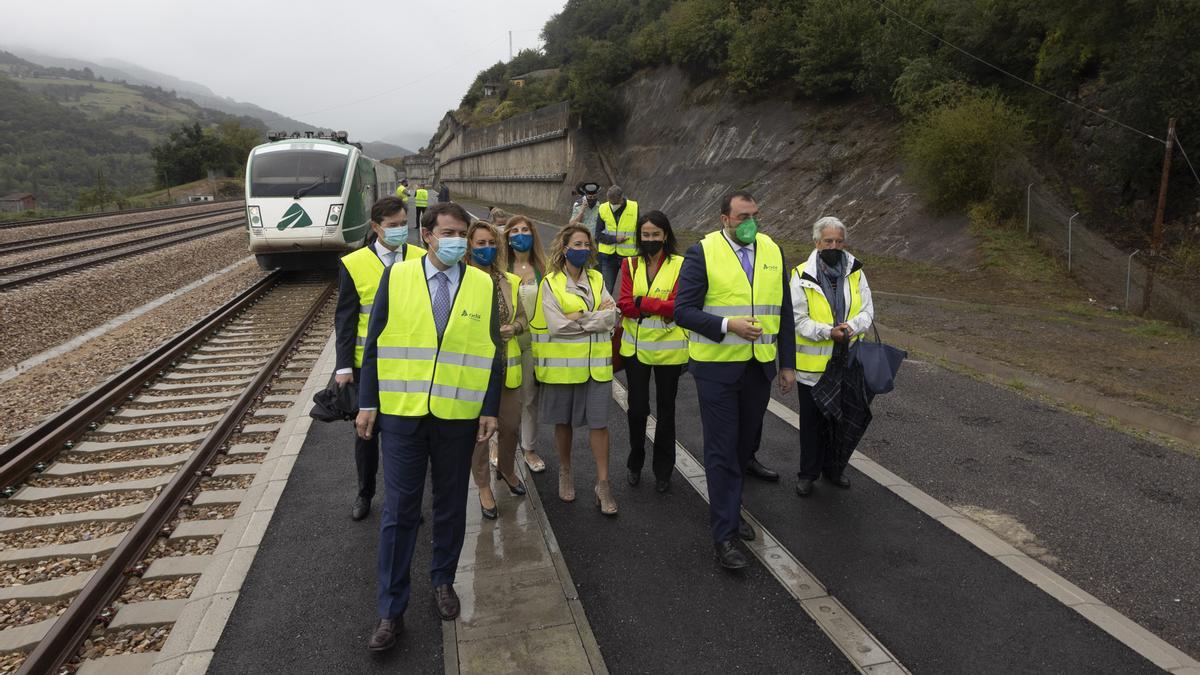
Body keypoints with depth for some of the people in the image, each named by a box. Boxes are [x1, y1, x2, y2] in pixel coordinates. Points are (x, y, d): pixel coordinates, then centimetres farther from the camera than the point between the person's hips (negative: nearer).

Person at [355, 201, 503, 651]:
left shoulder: (483, 285, -1)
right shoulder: (396, 277, -2)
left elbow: (493, 352, 2)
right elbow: (374, 344, 1)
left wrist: (490, 409, -1)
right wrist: (367, 403, 0)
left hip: (458, 417, 1)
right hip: (401, 414, -1)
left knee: (451, 507, 15)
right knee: (398, 512, 6)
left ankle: (443, 581, 38)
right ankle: (391, 610, 20)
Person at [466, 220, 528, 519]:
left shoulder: (510, 281, 7)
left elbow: (522, 318, 13)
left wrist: (512, 329, -8)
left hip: (507, 365, 4)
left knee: (511, 425, 13)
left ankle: (506, 469, 42)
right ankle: (483, 486, 26)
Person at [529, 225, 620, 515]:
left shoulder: (597, 279, 9)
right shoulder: (551, 283, -3)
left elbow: (612, 318, -2)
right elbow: (556, 326, -15)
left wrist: (579, 318, -14)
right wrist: (597, 316, -10)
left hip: (596, 363, 2)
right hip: (563, 363, -2)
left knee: (599, 422, 1)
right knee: (563, 420, 11)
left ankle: (602, 484, 10)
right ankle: (565, 472, 32)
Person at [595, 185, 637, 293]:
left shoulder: (635, 208, -7)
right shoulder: (603, 209, -2)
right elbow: (598, 235, 0)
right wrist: (615, 239, -17)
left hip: (629, 256, -1)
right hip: (608, 256, 1)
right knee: (606, 290, 4)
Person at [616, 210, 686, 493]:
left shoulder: (680, 265, -7)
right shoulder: (630, 265, 2)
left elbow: (677, 307, -17)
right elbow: (624, 304, -8)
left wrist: (641, 302, -20)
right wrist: (660, 308, -19)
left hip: (669, 349, -2)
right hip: (636, 346, 2)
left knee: (666, 409, 11)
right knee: (637, 408, 7)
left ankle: (663, 470, 28)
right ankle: (635, 464, 30)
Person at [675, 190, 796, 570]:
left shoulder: (772, 251, 6)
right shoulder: (703, 253, -8)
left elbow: (783, 312, 11)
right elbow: (683, 311, -11)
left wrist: (787, 364, 9)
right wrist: (727, 325, -24)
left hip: (759, 368, 5)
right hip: (717, 368, -5)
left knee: (744, 445, 17)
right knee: (722, 451, 1)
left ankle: (727, 509, 37)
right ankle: (724, 535, 11)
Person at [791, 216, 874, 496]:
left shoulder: (855, 272, 2)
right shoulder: (802, 276, -10)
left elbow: (867, 311, 1)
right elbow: (798, 319, -13)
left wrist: (851, 326, -21)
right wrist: (828, 332, -27)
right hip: (812, 364, -3)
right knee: (812, 421, 9)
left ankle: (833, 467, 35)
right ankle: (808, 473, 23)